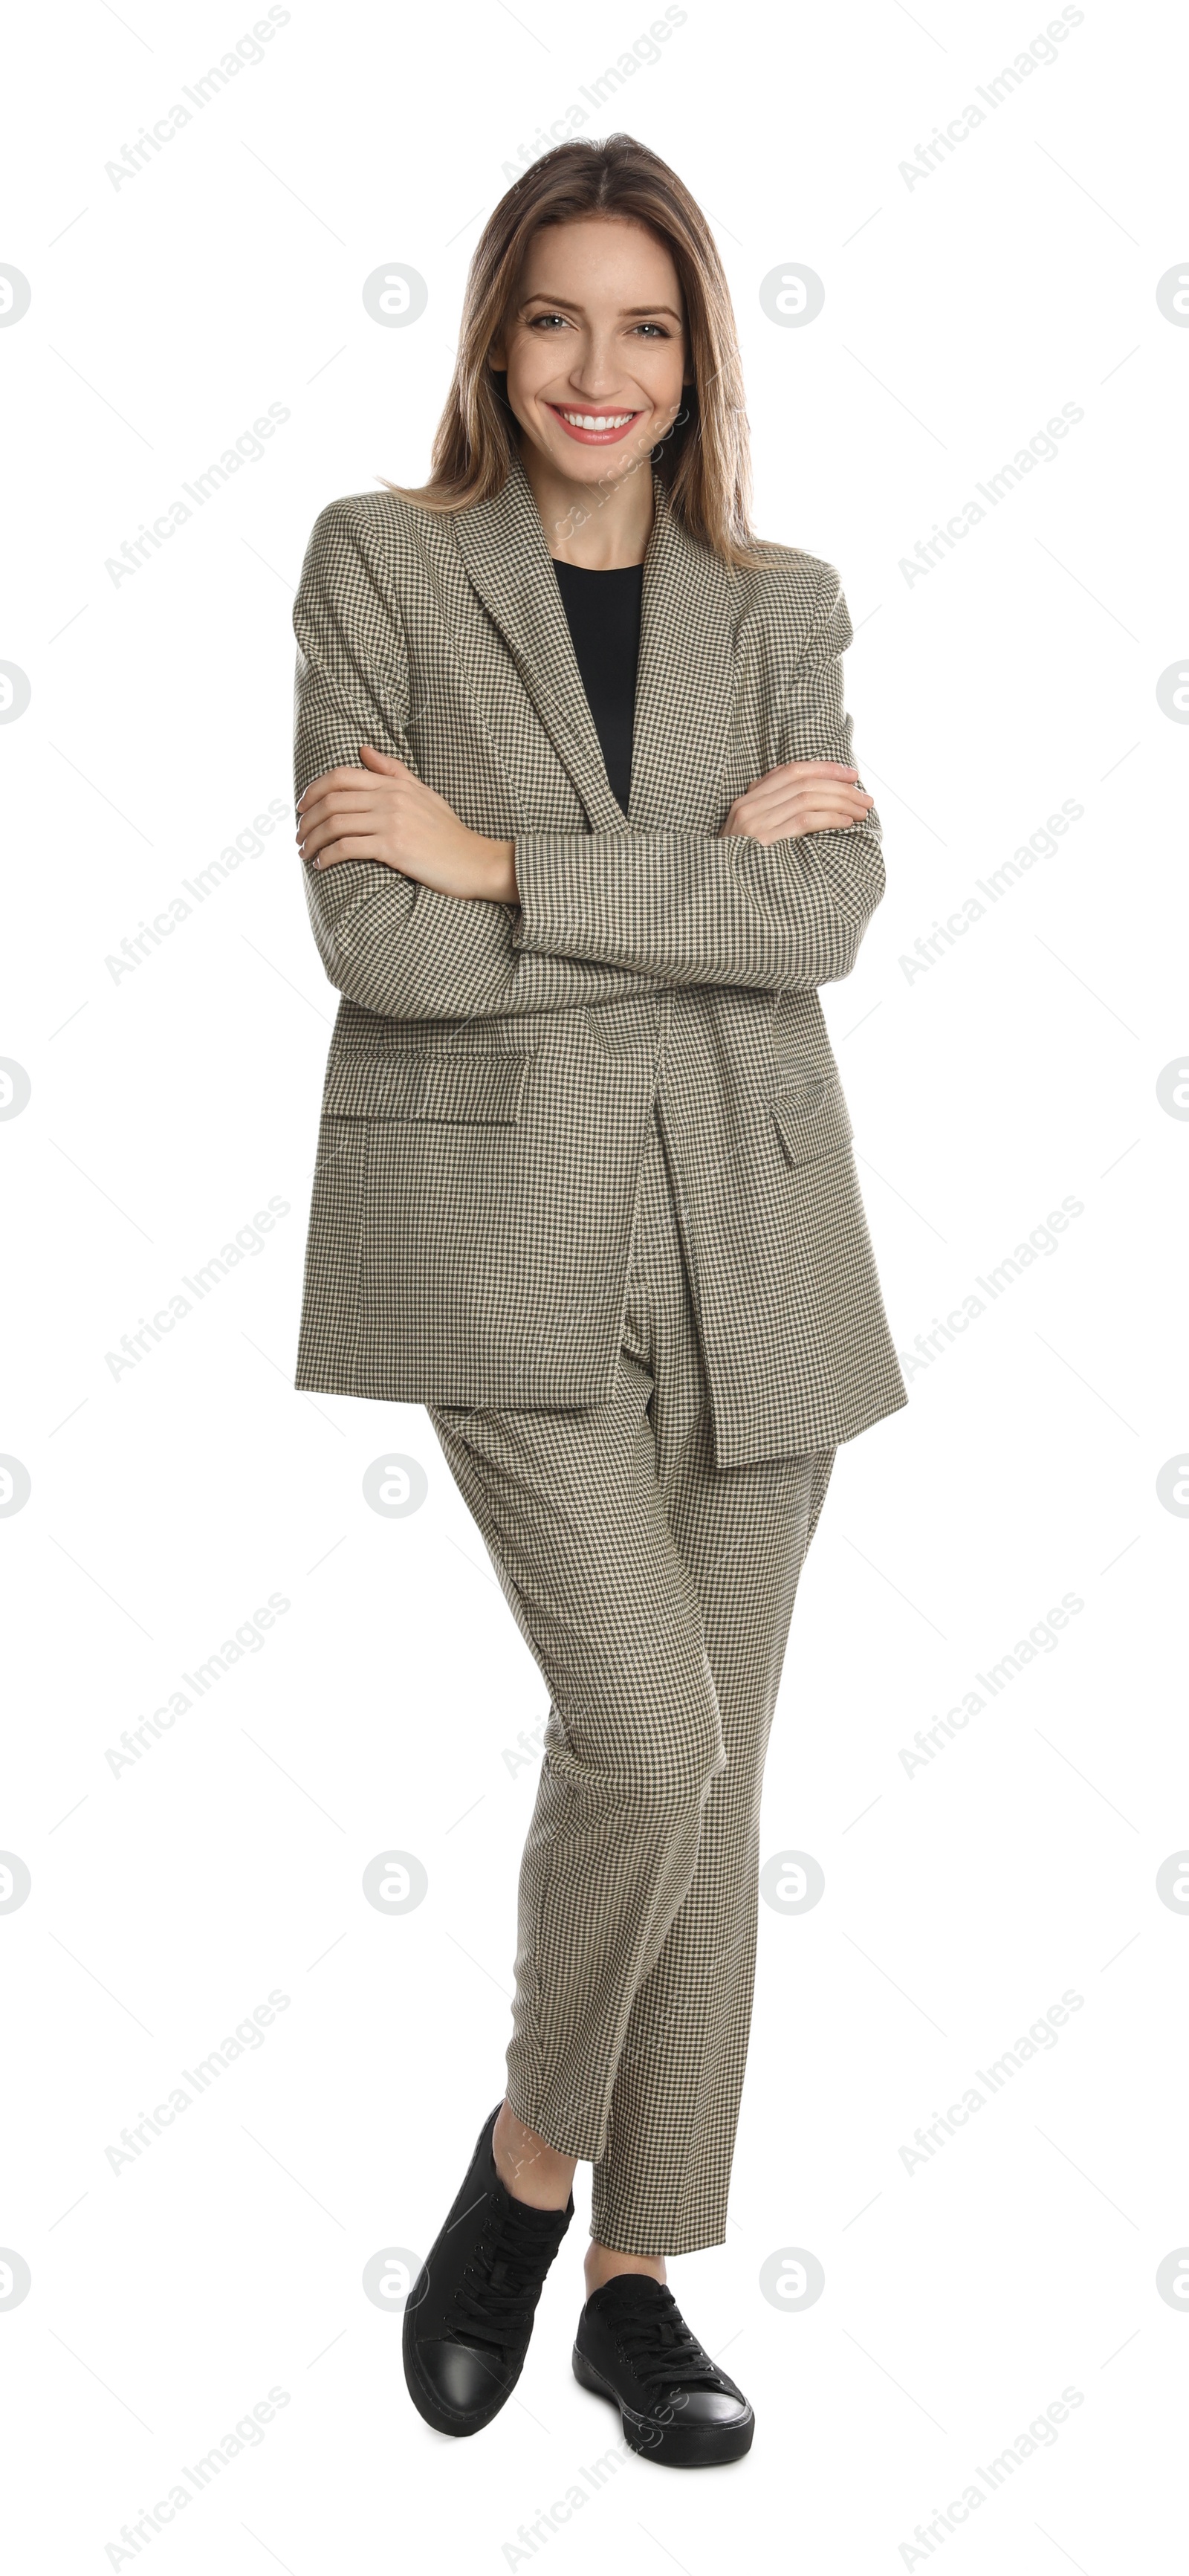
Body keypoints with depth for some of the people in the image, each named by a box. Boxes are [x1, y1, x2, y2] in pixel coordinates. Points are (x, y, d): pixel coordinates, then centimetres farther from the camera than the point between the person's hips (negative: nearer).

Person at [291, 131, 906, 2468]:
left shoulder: (780, 607, 12)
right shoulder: (381, 562, 4)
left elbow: (831, 912, -5)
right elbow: (370, 935, -8)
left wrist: (506, 863, -11)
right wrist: (702, 876, -7)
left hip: (747, 1237, 4)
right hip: (509, 1227, -3)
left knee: (714, 1768, 6)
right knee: (646, 1729, -15)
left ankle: (639, 2271, 24)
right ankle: (529, 2155, 15)